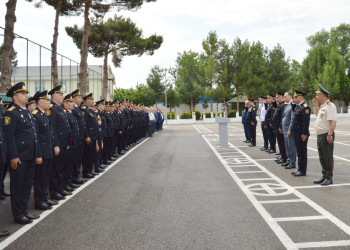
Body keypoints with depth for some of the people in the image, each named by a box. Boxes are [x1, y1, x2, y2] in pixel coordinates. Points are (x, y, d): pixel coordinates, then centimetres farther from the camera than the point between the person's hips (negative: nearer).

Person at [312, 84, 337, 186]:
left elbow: (333, 121, -22)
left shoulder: (330, 106, -15)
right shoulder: (322, 106, 16)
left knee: (328, 157, -2)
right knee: (322, 158, 15)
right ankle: (324, 176, 24)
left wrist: (330, 135, -25)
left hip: (326, 136, -10)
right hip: (320, 135, 10)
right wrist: (315, 106, 23)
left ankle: (329, 178, 6)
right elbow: (318, 115, 33)